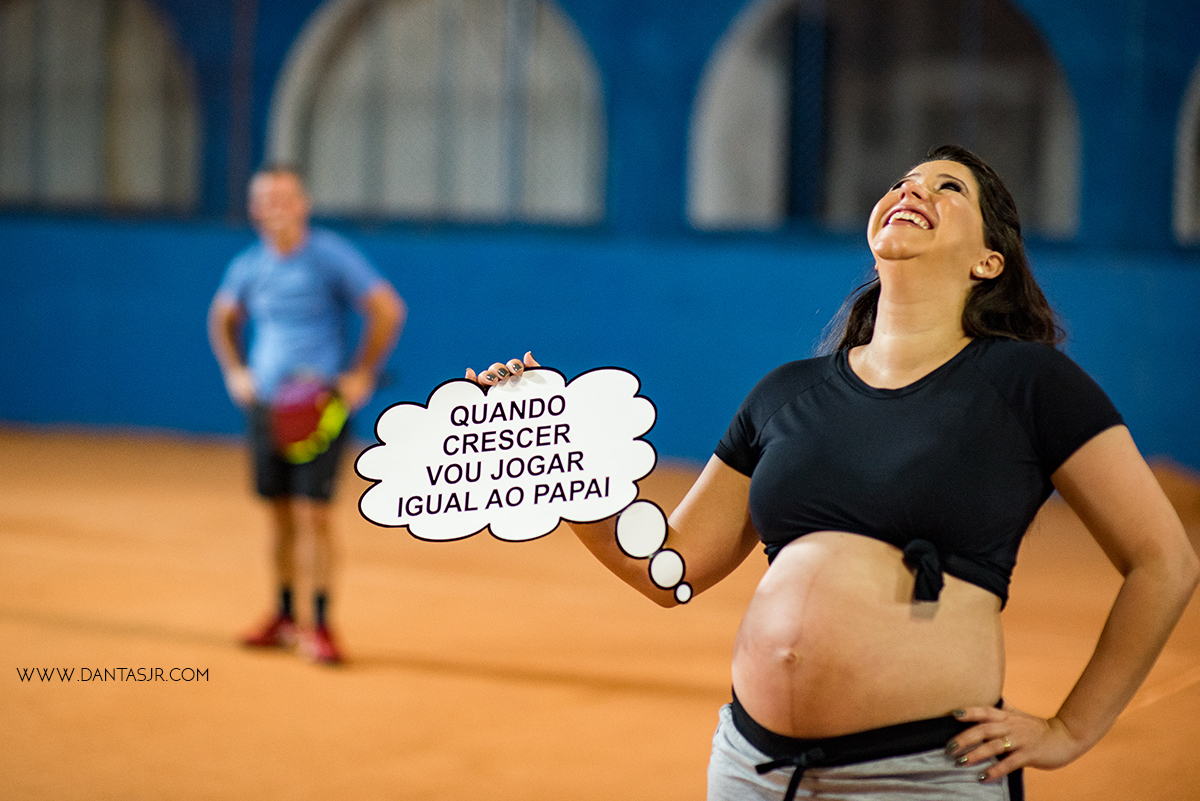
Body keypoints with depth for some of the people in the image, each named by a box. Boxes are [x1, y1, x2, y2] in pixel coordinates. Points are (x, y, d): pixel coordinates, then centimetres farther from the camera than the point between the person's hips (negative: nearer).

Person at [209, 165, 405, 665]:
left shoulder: (332, 257, -9)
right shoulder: (248, 267, 6)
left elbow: (388, 310, -9)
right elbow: (223, 318, 25)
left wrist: (361, 376, -10)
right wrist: (235, 372, 12)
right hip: (266, 404, 5)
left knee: (312, 513, -10)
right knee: (280, 513, 9)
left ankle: (320, 628, -4)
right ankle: (285, 619, 20)